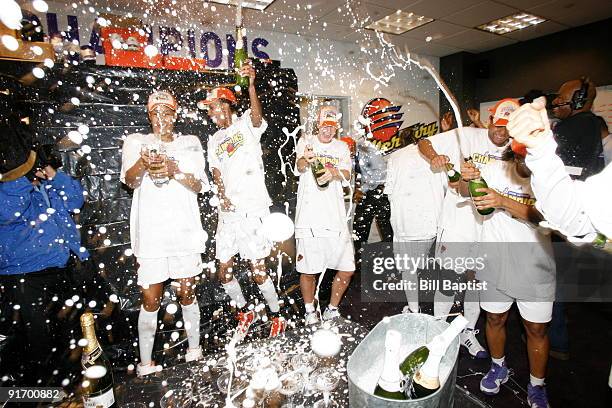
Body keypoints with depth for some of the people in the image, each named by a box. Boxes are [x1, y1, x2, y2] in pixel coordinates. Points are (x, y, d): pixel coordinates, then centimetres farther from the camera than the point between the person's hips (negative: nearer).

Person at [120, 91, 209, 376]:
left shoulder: (190, 143, 11)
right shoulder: (136, 142, 9)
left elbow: (199, 185, 1)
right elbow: (129, 181, -7)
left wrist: (174, 170, -18)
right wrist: (143, 163, -29)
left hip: (184, 231, 1)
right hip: (150, 233, 0)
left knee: (187, 294, 10)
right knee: (150, 301, 4)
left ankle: (194, 350, 28)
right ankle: (145, 363, 19)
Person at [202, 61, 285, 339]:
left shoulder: (247, 124, 2)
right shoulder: (214, 140, 20)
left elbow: (257, 115, -21)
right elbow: (216, 173, 14)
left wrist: (250, 85, -39)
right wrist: (222, 195, -7)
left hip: (253, 208, -6)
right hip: (228, 211, 7)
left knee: (258, 272, -3)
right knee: (224, 271, 9)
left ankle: (277, 316, 20)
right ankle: (245, 312, 32)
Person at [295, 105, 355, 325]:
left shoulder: (342, 147, 15)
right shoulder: (306, 141, 5)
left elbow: (347, 176, 0)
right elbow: (299, 166, -15)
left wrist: (334, 173, -23)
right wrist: (305, 161, -39)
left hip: (335, 218, 3)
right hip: (308, 218, -3)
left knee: (347, 268, 4)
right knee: (307, 270, 4)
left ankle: (332, 309, 27)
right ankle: (310, 311, 29)